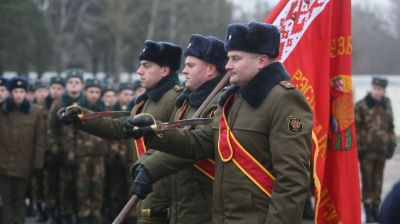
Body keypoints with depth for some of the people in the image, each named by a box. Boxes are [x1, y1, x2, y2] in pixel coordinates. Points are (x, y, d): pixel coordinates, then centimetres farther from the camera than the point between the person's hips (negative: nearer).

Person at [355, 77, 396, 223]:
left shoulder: (386, 105, 10)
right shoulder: (361, 106, -6)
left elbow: (390, 126, 17)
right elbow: (356, 128, -7)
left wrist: (392, 144, 10)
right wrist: (357, 148, -11)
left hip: (382, 150, 4)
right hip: (367, 150, -4)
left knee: (378, 182, 9)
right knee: (367, 181, -1)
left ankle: (376, 209, 18)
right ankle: (368, 211, 3)